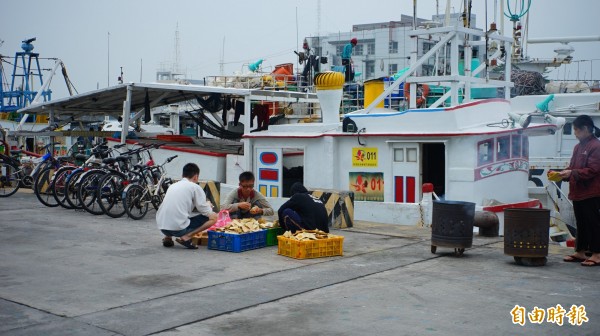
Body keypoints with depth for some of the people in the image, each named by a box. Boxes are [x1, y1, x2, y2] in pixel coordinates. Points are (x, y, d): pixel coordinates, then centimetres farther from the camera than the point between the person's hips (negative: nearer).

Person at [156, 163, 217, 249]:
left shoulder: (172, 186, 19)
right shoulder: (195, 187, 1)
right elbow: (205, 211, 0)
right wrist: (208, 205, 24)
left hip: (162, 228, 7)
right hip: (179, 228, -7)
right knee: (213, 217, 6)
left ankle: (168, 237, 15)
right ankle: (187, 236, -7)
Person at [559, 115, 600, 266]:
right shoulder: (578, 147, 14)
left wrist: (572, 173, -23)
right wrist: (561, 173, 1)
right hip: (578, 193, 8)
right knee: (581, 224, 14)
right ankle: (580, 252, 22)